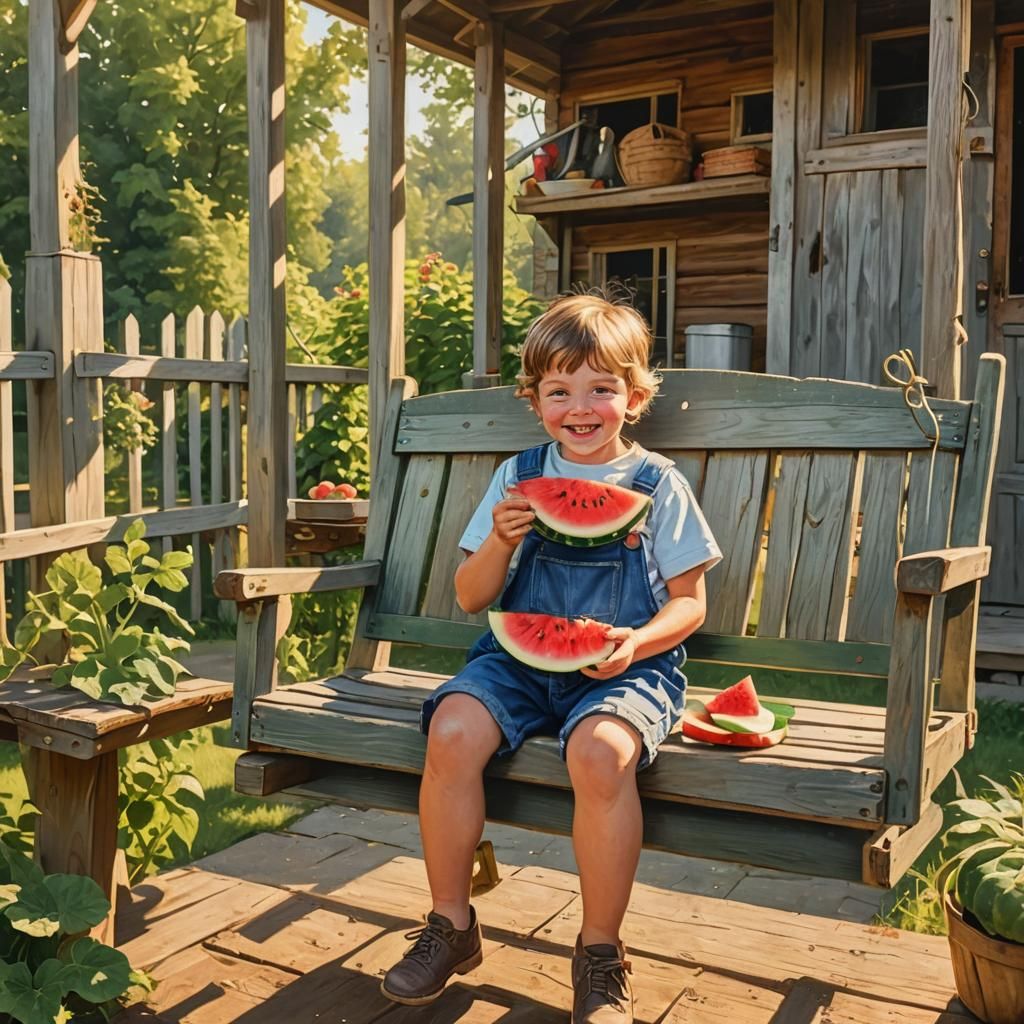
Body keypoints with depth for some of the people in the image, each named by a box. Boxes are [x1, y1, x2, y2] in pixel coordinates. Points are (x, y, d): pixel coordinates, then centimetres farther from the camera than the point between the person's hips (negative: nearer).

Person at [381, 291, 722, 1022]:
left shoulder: (658, 483, 3)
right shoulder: (519, 476, 9)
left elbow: (689, 603, 3)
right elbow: (471, 599, 10)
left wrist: (636, 642, -18)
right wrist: (500, 540, -11)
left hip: (625, 667, -2)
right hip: (519, 655, 3)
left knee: (599, 751, -34)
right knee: (452, 732, -26)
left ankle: (601, 954, -10)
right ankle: (451, 926, -3)